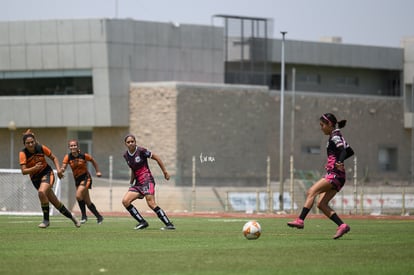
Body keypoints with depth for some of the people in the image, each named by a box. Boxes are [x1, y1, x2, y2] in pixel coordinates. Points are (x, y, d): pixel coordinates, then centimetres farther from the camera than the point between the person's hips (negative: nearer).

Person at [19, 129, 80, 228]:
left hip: (47, 173, -2)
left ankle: (46, 220, -16)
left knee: (41, 192, -30)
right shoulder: (23, 153, -15)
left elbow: (54, 158, 3)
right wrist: (34, 168, -39)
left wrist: (58, 169, -11)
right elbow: (23, 171, -22)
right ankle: (70, 216, 24)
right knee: (55, 202, 3)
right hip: (35, 178, 2)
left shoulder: (41, 148, -12)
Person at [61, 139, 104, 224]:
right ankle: (99, 217, 24)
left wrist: (97, 171, 8)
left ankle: (84, 216, -9)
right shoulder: (68, 157, -7)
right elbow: (63, 167, -16)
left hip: (86, 178, -5)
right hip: (77, 179, 5)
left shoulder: (84, 156, -12)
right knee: (87, 201, 8)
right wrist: (62, 170, -39)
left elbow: (93, 161, 5)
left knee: (78, 195, -24)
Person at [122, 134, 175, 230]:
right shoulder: (126, 155, 10)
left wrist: (165, 172, -2)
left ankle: (169, 224, -19)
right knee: (125, 201, -6)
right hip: (138, 183, 7)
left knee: (151, 203, -21)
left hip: (147, 180, -7)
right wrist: (131, 183, 21)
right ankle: (142, 222, 0)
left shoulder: (141, 151, -10)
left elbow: (156, 158, -3)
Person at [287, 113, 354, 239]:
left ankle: (300, 220, -24)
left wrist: (339, 162, -41)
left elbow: (344, 150, -24)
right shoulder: (338, 137, 20)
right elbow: (350, 151, 27)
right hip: (337, 177, 10)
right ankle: (342, 225, -3)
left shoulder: (334, 137, -8)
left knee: (311, 192, -17)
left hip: (335, 174, -10)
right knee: (321, 204, 3)